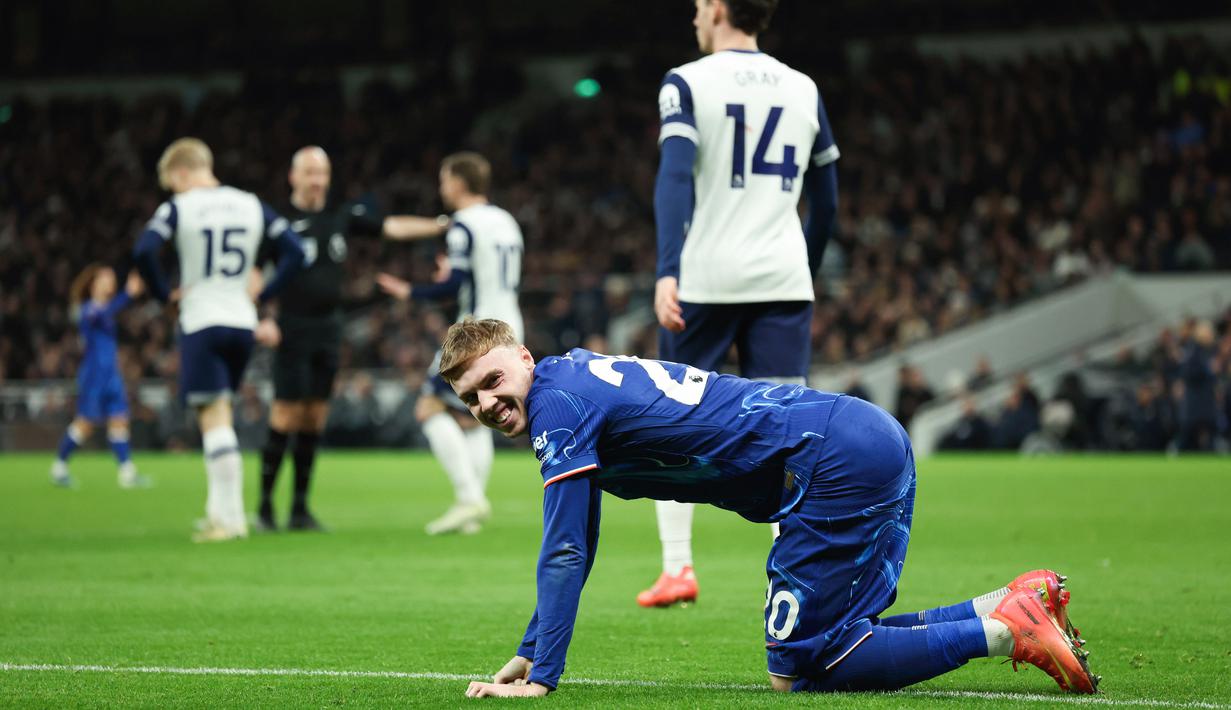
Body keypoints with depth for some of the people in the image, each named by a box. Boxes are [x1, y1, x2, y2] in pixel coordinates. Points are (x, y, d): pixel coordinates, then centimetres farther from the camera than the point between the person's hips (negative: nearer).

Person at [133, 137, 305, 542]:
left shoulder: (179, 208, -4)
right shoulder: (251, 205, 9)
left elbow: (144, 251, -18)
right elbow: (294, 253, 4)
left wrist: (164, 294, -4)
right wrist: (262, 296, 8)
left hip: (201, 324, -5)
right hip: (242, 323, 5)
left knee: (213, 417, -6)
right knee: (219, 417, 17)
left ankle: (229, 517, -11)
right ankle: (220, 506, 16)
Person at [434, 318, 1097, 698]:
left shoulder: (557, 402, -8)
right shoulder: (580, 382, 19)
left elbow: (564, 554, -10)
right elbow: (574, 549, 27)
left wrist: (539, 678, -6)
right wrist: (529, 651, 27)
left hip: (839, 460, -10)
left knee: (798, 671, -5)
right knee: (837, 639, 17)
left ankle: (1004, 628, -10)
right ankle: (1017, 602, 10)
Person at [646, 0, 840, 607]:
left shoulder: (687, 84, -2)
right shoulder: (803, 90, 12)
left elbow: (674, 180, -15)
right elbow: (826, 203, 17)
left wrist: (667, 272, -22)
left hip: (704, 278, -3)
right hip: (783, 279, 3)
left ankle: (677, 568, 10)